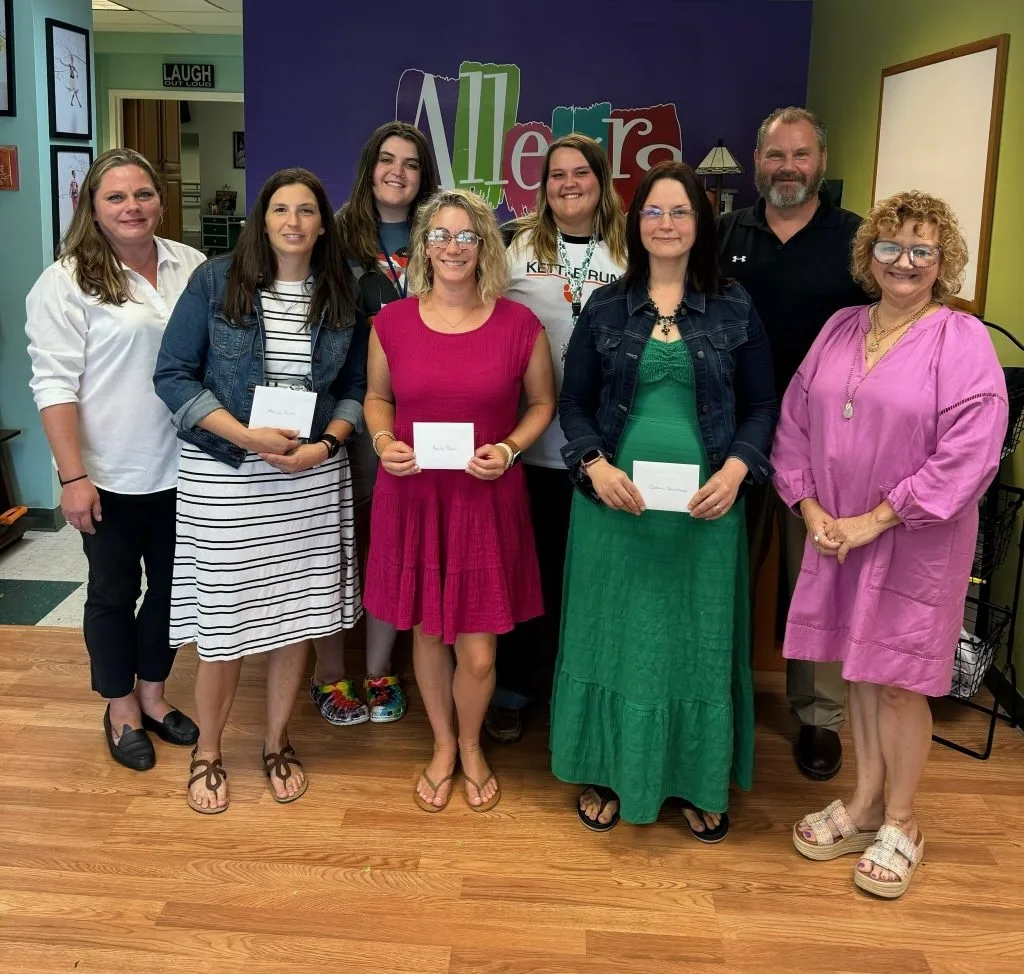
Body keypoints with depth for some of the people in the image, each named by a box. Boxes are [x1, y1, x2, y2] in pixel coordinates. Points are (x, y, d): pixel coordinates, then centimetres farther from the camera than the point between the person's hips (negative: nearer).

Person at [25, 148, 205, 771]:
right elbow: (55, 385, -12)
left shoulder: (191, 266, 3)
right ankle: (120, 708, 30)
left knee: (173, 585, 16)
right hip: (111, 476, -4)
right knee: (114, 591, 11)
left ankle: (152, 692, 36)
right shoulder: (66, 282, -9)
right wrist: (73, 477, -17)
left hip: (182, 468, 4)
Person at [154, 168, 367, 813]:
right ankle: (208, 753, 26)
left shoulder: (342, 296, 6)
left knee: (298, 617, 8)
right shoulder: (216, 281, -2)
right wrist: (247, 437, -14)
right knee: (225, 623, 3)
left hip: (313, 478, 3)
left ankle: (278, 743, 30)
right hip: (225, 478, -2)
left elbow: (355, 388, 10)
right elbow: (173, 376, -5)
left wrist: (324, 445, -9)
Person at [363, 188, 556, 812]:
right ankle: (443, 746, 39)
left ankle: (471, 746, 33)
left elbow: (543, 402, 7)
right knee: (427, 633, 14)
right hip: (413, 498, 2)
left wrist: (511, 447, -11)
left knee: (479, 652, 2)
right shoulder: (392, 321, 0)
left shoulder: (519, 325, -4)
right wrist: (383, 441, -7)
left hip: (488, 500, -1)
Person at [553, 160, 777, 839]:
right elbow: (574, 403, 5)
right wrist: (596, 465, -12)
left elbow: (761, 406, 4)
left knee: (699, 636, 9)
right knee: (614, 631, 9)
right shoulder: (605, 308, 3)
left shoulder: (735, 308, 2)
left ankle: (698, 781, 27)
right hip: (615, 500, 0)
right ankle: (609, 773, 27)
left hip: (704, 504, 0)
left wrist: (735, 469, -13)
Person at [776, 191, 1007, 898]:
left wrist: (874, 521, -17)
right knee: (860, 673, 14)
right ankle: (863, 806, 31)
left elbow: (968, 457, -18)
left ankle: (900, 825, 24)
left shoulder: (962, 342, -10)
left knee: (898, 683, 4)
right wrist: (810, 508, -4)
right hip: (836, 538, 5)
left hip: (915, 546, -4)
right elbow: (795, 423, 9)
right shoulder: (839, 330, 7)